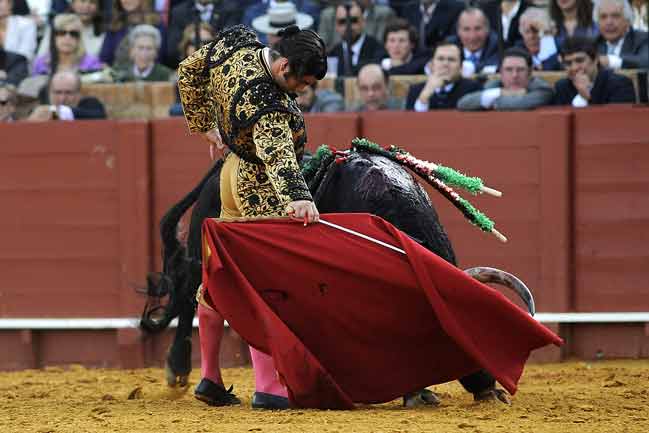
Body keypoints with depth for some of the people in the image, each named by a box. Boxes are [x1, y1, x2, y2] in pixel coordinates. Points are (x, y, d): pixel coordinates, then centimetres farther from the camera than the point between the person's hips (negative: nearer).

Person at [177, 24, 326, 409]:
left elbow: (189, 72, 7)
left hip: (236, 171, 10)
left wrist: (204, 125, 17)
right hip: (262, 192, -10)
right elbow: (278, 154, -48)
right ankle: (268, 387, -13)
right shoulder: (267, 104, -33)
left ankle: (210, 378, 24)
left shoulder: (236, 42, -9)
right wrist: (297, 198, -62)